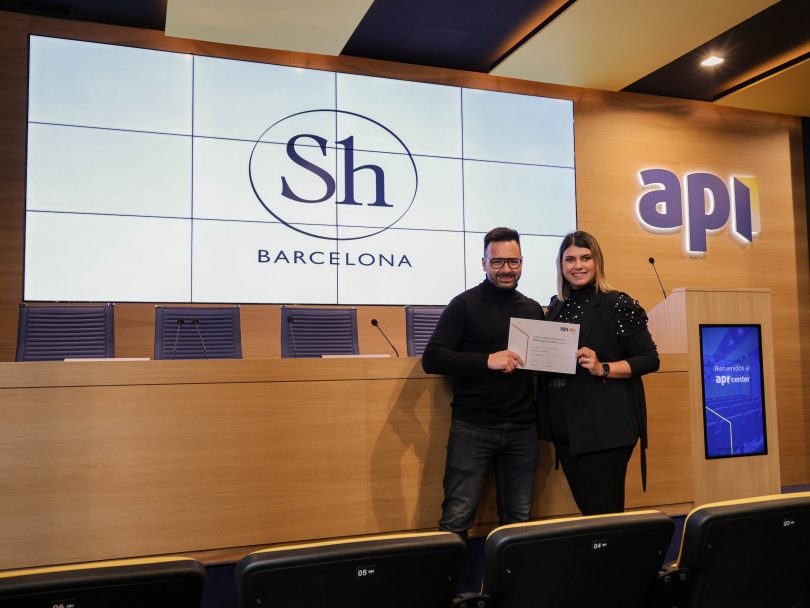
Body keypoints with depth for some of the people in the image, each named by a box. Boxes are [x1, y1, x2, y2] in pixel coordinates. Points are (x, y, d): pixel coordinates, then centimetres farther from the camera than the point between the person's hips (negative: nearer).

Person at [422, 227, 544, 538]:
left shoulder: (533, 309, 12)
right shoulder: (465, 304, -3)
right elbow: (431, 359, -11)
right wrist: (487, 360, -20)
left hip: (522, 430, 5)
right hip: (472, 428, -4)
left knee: (519, 518, 12)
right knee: (457, 519, -1)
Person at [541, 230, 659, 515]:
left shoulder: (618, 304, -7)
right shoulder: (556, 306, 11)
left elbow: (650, 359, -7)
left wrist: (603, 369, -20)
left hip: (606, 424, -6)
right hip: (565, 426, 6)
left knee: (604, 512, -1)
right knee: (587, 508, 14)